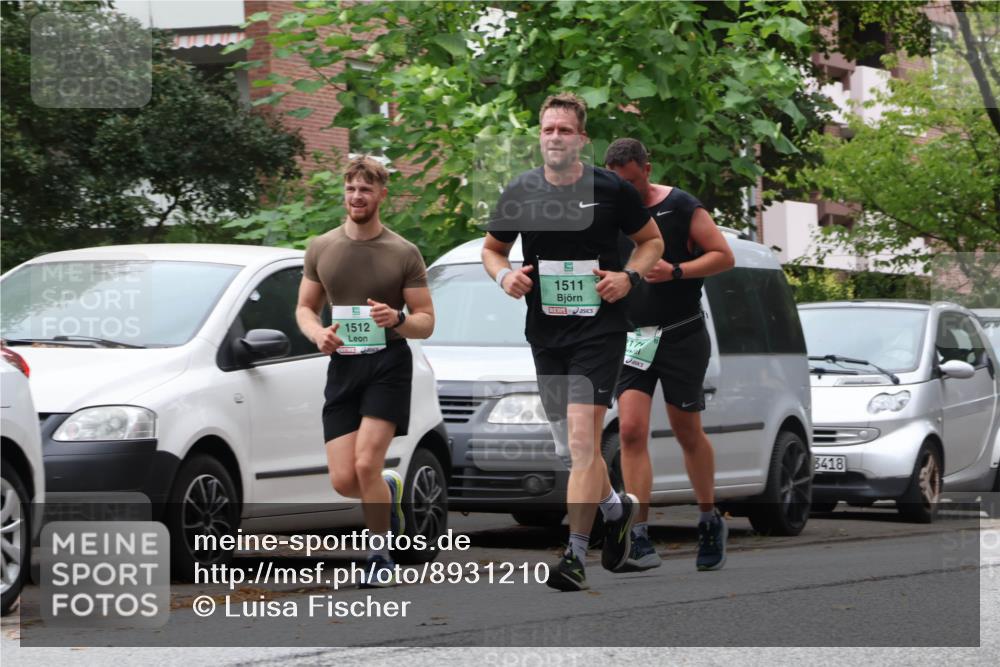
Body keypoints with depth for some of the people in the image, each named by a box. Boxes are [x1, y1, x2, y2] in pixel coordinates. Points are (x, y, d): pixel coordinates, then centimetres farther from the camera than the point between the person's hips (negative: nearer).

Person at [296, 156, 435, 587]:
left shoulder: (403, 254, -1)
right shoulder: (321, 249, 8)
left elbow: (426, 322, 2)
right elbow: (305, 307, 15)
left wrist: (397, 320, -20)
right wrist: (318, 333, -7)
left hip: (388, 362, -3)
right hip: (342, 364, 3)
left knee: (366, 464, -16)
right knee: (343, 481, -4)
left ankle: (380, 556, 1)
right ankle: (389, 489, 31)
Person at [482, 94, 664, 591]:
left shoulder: (612, 189, -4)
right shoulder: (519, 193, 3)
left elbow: (651, 239, 10)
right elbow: (492, 247, 17)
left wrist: (629, 276, -9)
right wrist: (503, 275, -5)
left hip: (599, 329, -4)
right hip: (545, 331, 4)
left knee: (582, 438, -15)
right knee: (572, 441, 14)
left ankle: (575, 555, -14)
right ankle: (615, 508, 42)